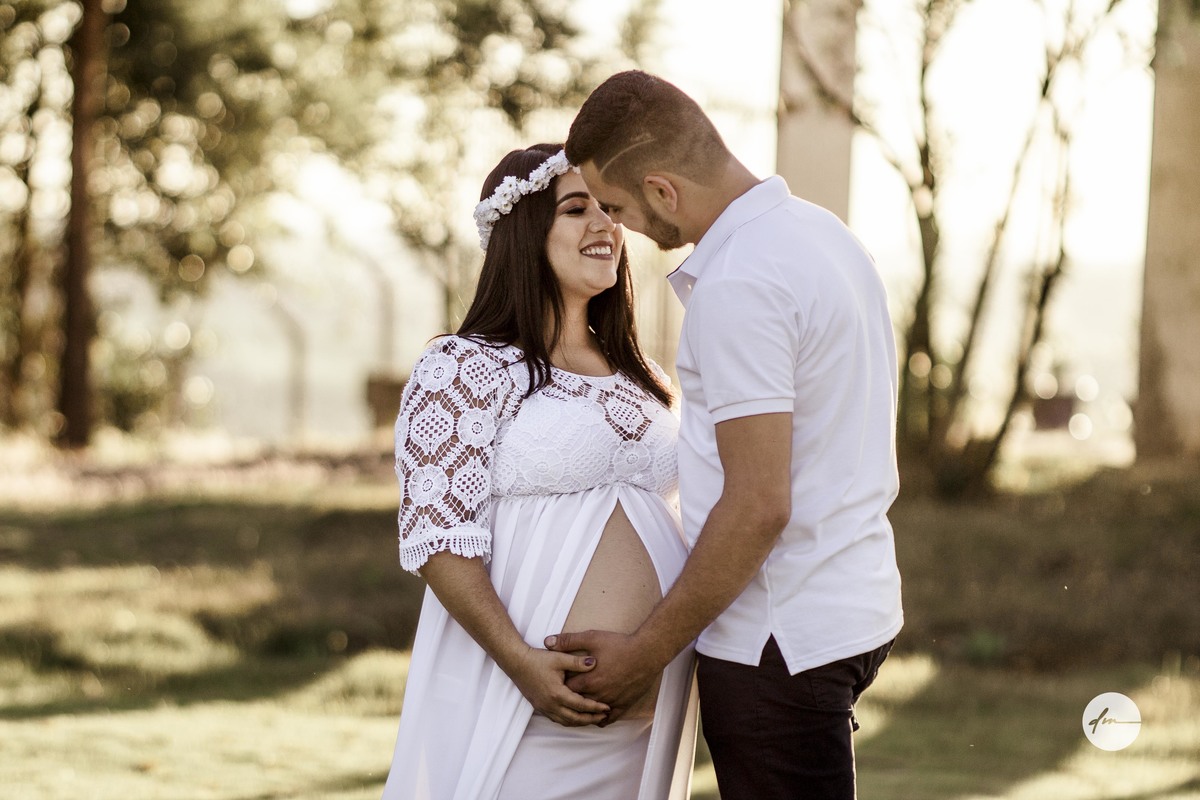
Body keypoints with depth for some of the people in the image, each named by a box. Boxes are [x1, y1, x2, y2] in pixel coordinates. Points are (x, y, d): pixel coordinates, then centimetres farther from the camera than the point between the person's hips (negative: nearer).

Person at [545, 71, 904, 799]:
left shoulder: (736, 286, -21)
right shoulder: (822, 232, 9)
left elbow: (759, 506, -24)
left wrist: (646, 653, -15)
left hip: (783, 638, -10)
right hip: (852, 604, 10)